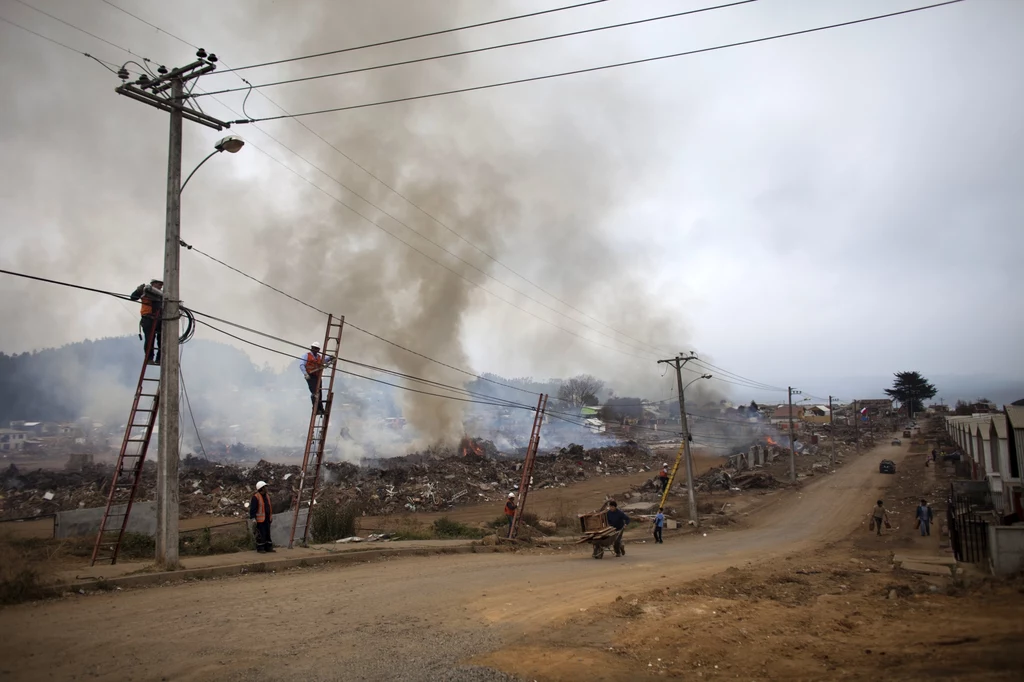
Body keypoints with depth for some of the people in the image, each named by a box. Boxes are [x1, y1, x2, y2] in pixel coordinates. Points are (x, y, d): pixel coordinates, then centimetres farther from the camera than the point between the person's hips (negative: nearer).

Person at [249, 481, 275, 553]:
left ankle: (268, 547, 16)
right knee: (261, 533, -3)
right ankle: (260, 548, 6)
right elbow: (252, 508, -15)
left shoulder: (267, 495, 10)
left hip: (267, 518, 7)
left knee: (267, 533, 10)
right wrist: (253, 518, -19)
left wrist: (271, 515, 22)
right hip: (260, 519, -7)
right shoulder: (255, 497, -14)